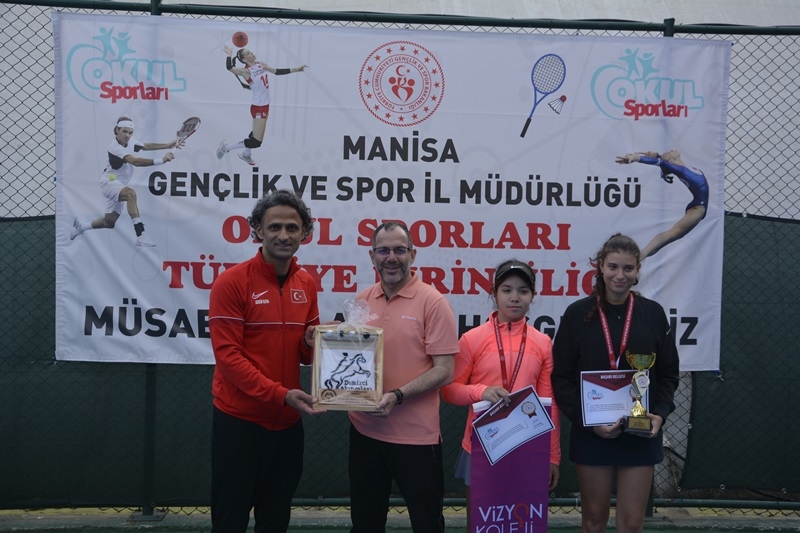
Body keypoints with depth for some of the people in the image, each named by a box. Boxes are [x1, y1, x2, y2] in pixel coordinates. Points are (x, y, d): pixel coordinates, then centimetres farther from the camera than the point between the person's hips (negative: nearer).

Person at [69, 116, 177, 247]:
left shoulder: (130, 141, -1)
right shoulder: (115, 148, -26)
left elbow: (147, 146, 17)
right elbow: (135, 161, -39)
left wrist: (169, 145, 9)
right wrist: (160, 160, -48)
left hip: (118, 185, 9)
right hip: (109, 182, -9)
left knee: (109, 222, 14)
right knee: (130, 193, -39)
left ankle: (81, 226, 42)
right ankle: (141, 236, -44)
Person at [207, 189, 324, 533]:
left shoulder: (307, 284, 6)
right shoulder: (232, 282, -12)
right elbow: (227, 353, -16)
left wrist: (312, 343, -10)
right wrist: (280, 394, -23)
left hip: (287, 422, 6)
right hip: (239, 420, -5)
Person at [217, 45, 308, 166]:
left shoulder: (260, 64, 4)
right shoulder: (245, 71, -19)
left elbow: (277, 71, 11)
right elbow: (229, 67, -35)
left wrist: (296, 69, 9)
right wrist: (229, 55, -19)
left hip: (265, 106, 9)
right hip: (258, 108, -8)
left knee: (256, 133, 24)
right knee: (256, 142, -8)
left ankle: (246, 154, 44)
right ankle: (226, 147, 3)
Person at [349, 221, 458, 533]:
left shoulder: (432, 302, -10)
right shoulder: (361, 301, 6)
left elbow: (444, 370, -13)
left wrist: (398, 396, -23)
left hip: (416, 435, -5)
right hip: (364, 430, 5)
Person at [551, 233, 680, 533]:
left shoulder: (653, 313, 1)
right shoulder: (578, 313, -4)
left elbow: (668, 374, 7)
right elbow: (561, 377, -4)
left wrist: (660, 413, -10)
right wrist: (587, 420, -14)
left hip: (641, 433, 1)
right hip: (590, 433, -1)